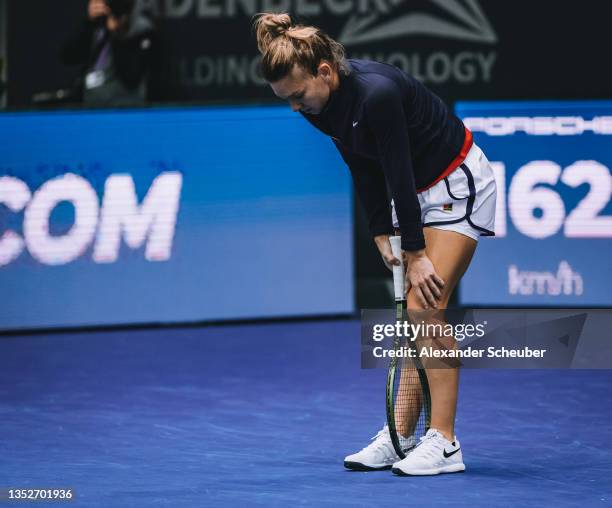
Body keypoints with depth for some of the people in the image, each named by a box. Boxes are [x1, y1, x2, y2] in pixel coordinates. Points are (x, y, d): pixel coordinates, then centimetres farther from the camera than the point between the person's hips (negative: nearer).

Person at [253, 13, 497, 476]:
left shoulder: (377, 93, -32)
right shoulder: (320, 104, -8)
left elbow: (399, 174, -26)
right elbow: (365, 170, 2)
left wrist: (416, 254, -20)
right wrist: (382, 234, -3)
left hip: (459, 183, -8)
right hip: (418, 190, 8)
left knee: (426, 308, -14)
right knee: (409, 313, 6)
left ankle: (444, 444, -12)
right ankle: (398, 437, 8)